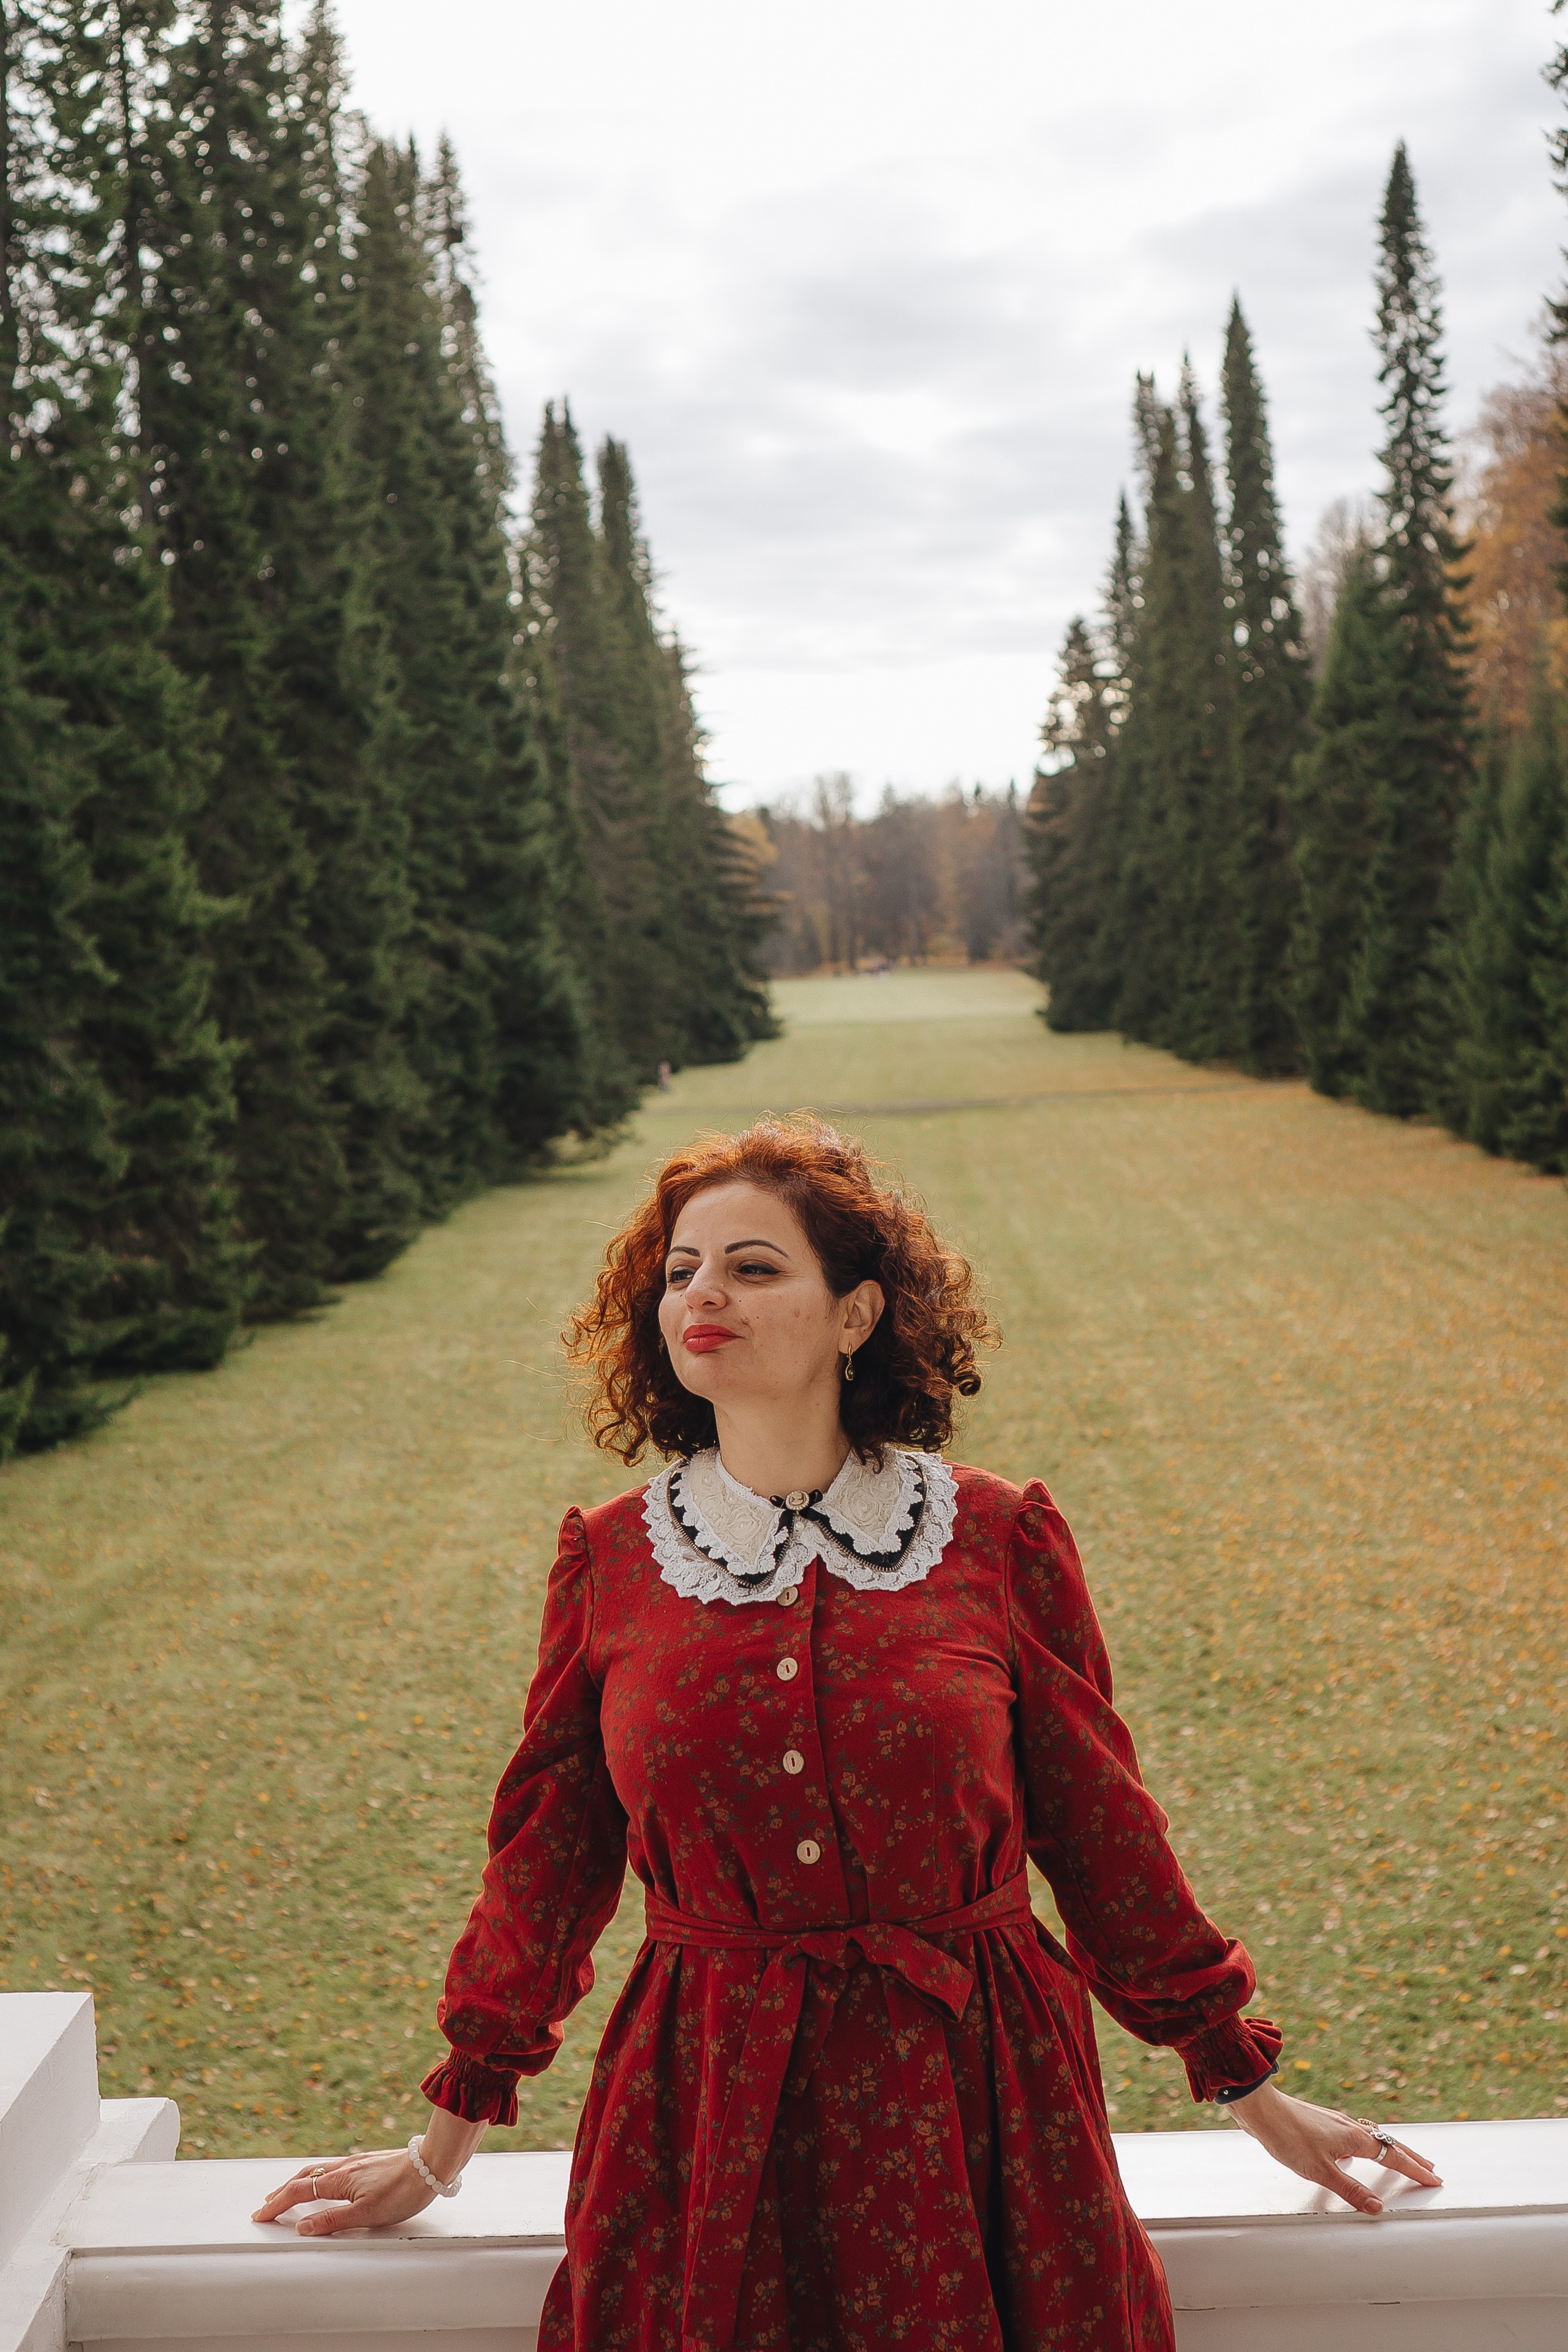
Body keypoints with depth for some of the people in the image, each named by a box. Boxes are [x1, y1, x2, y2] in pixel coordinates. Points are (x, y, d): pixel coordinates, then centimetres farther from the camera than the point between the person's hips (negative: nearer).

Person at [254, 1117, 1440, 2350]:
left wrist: (1255, 2094, 10)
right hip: (706, 2122, 1)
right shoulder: (610, 1560, -2)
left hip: (973, 2099, -1)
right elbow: (548, 1854, 7)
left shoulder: (1000, 1540, -5)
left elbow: (1103, 1831, 4)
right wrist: (443, 2148, 13)